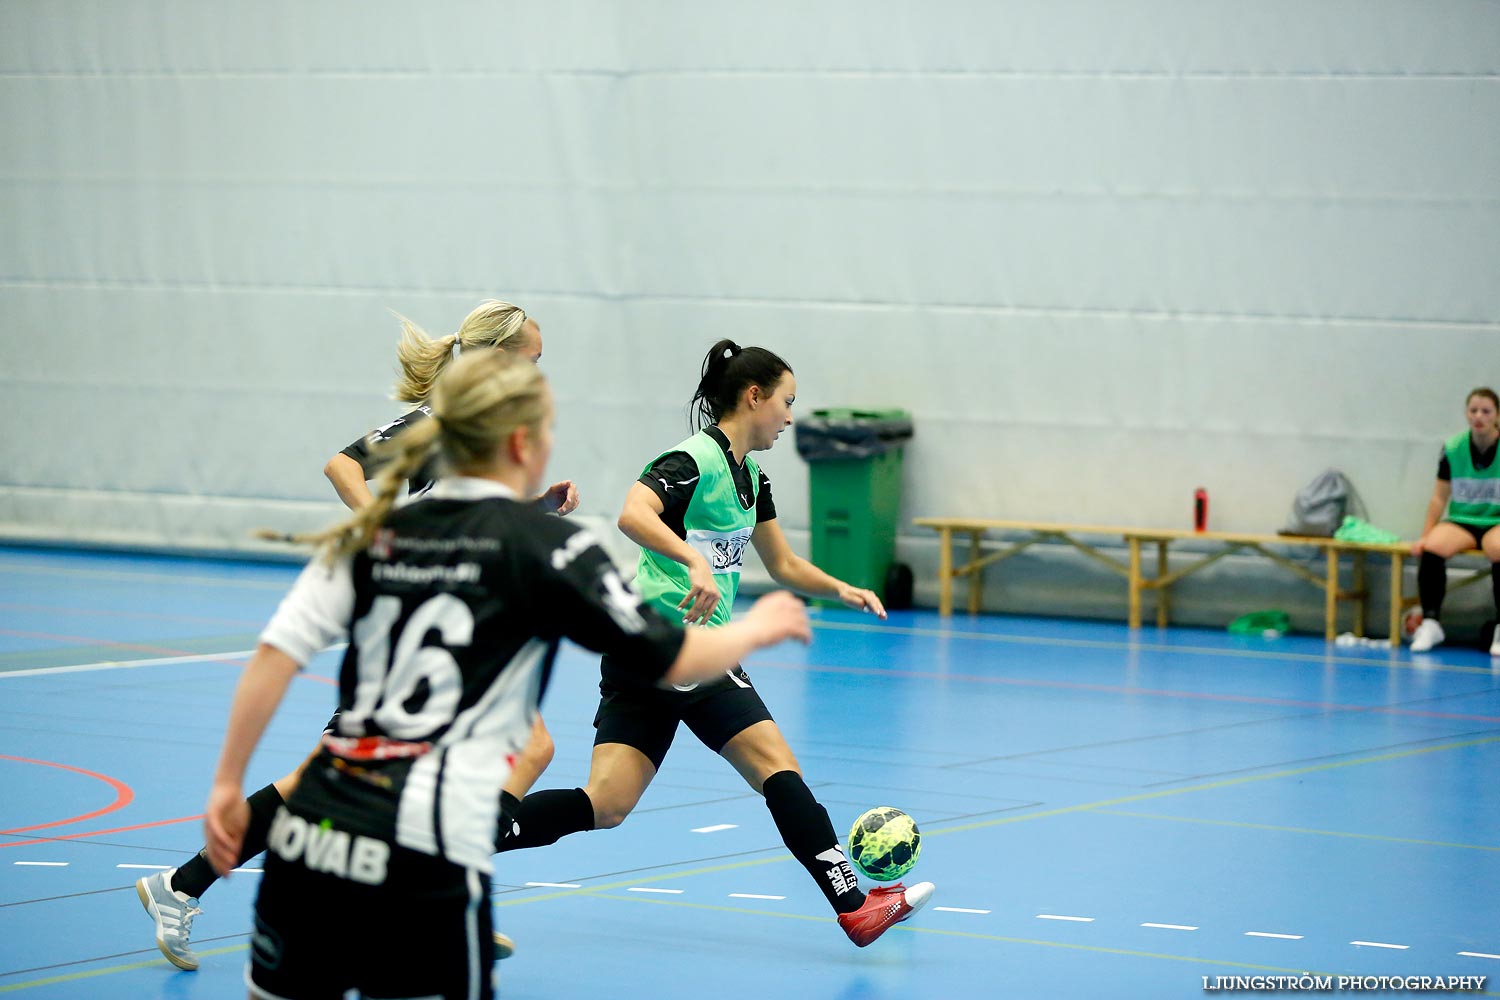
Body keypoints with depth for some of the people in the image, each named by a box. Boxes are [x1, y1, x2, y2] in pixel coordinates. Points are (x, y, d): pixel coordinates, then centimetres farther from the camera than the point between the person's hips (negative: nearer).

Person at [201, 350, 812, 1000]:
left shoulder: (375, 533, 12)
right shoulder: (546, 548, 0)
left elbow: (276, 654, 4)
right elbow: (675, 662, 4)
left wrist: (228, 785, 7)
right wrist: (756, 630, 23)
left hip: (308, 829, 5)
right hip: (428, 860, -5)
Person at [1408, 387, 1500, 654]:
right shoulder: (1453, 449, 2)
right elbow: (1440, 497, 8)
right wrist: (1425, 535, 1)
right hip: (1461, 521, 2)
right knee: (1432, 548, -32)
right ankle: (1431, 622, -22)